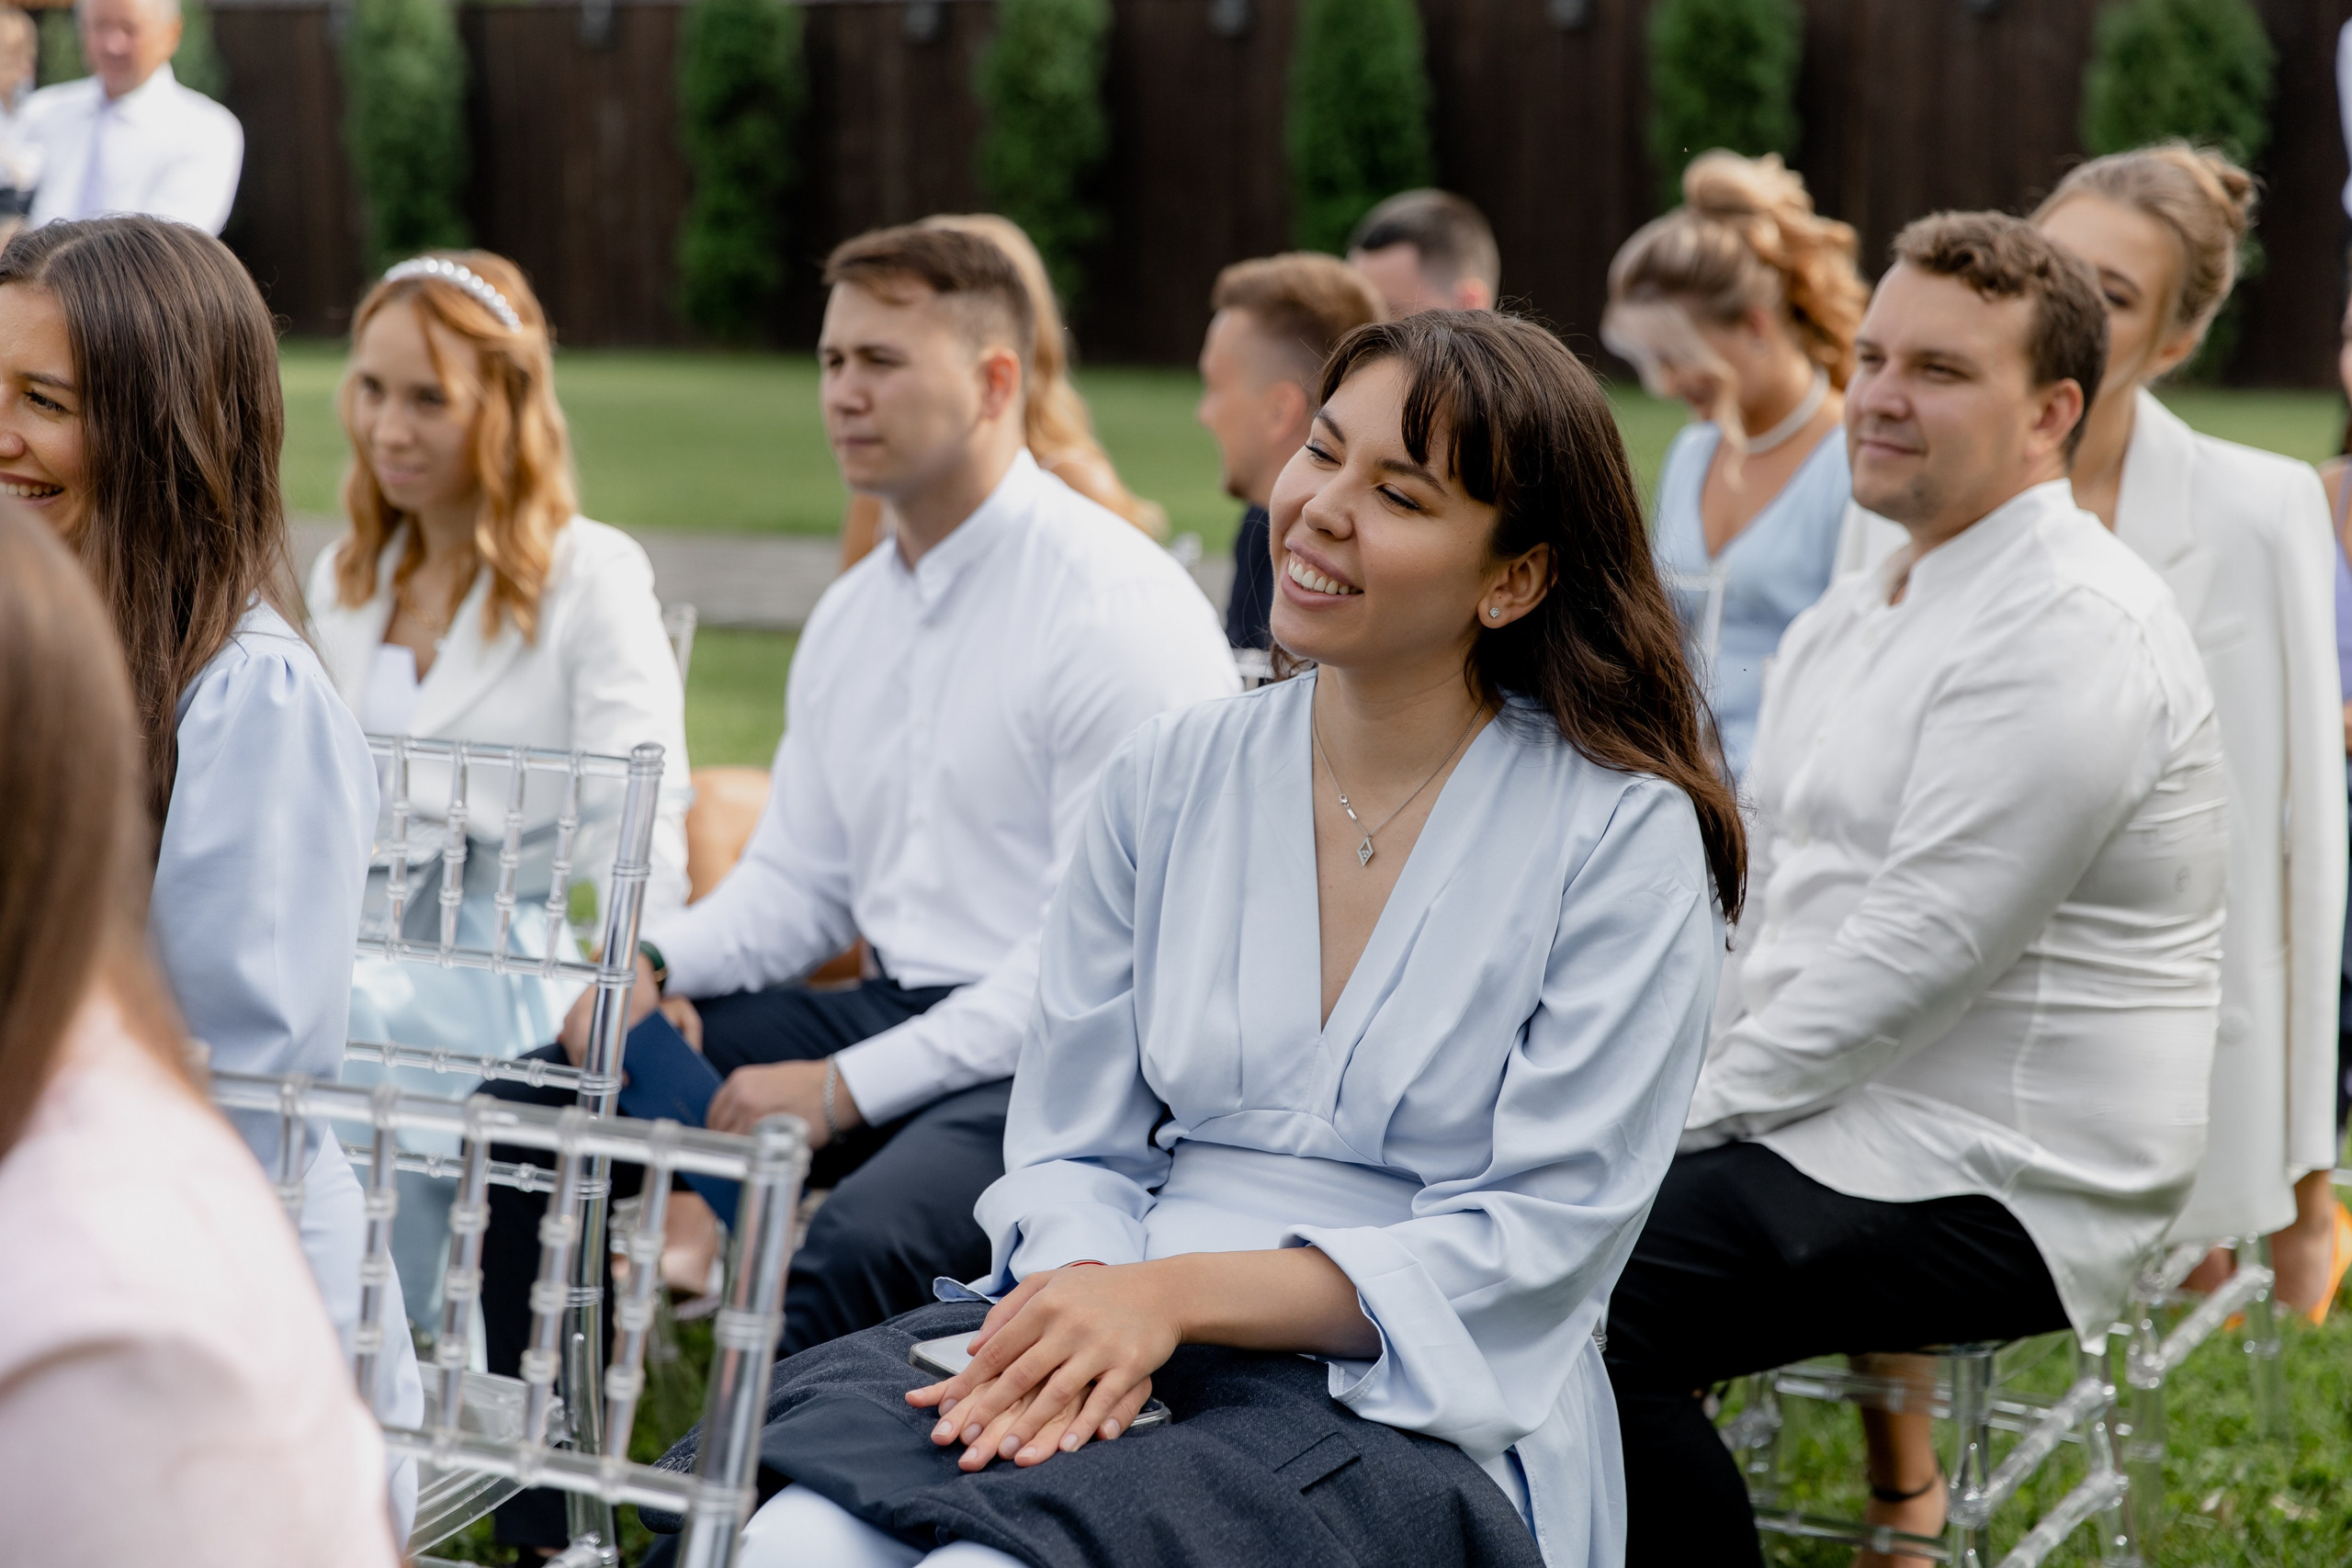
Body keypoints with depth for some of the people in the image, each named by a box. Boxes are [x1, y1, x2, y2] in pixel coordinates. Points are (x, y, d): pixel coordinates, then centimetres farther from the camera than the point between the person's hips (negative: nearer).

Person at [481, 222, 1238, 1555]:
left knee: (855, 1248, -37)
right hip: (898, 1006, 9)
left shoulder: (1120, 607, -13)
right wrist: (654, 962, -3)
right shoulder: (852, 616, 15)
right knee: (527, 1108, 0)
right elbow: (798, 881, 19)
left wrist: (849, 1086, -20)